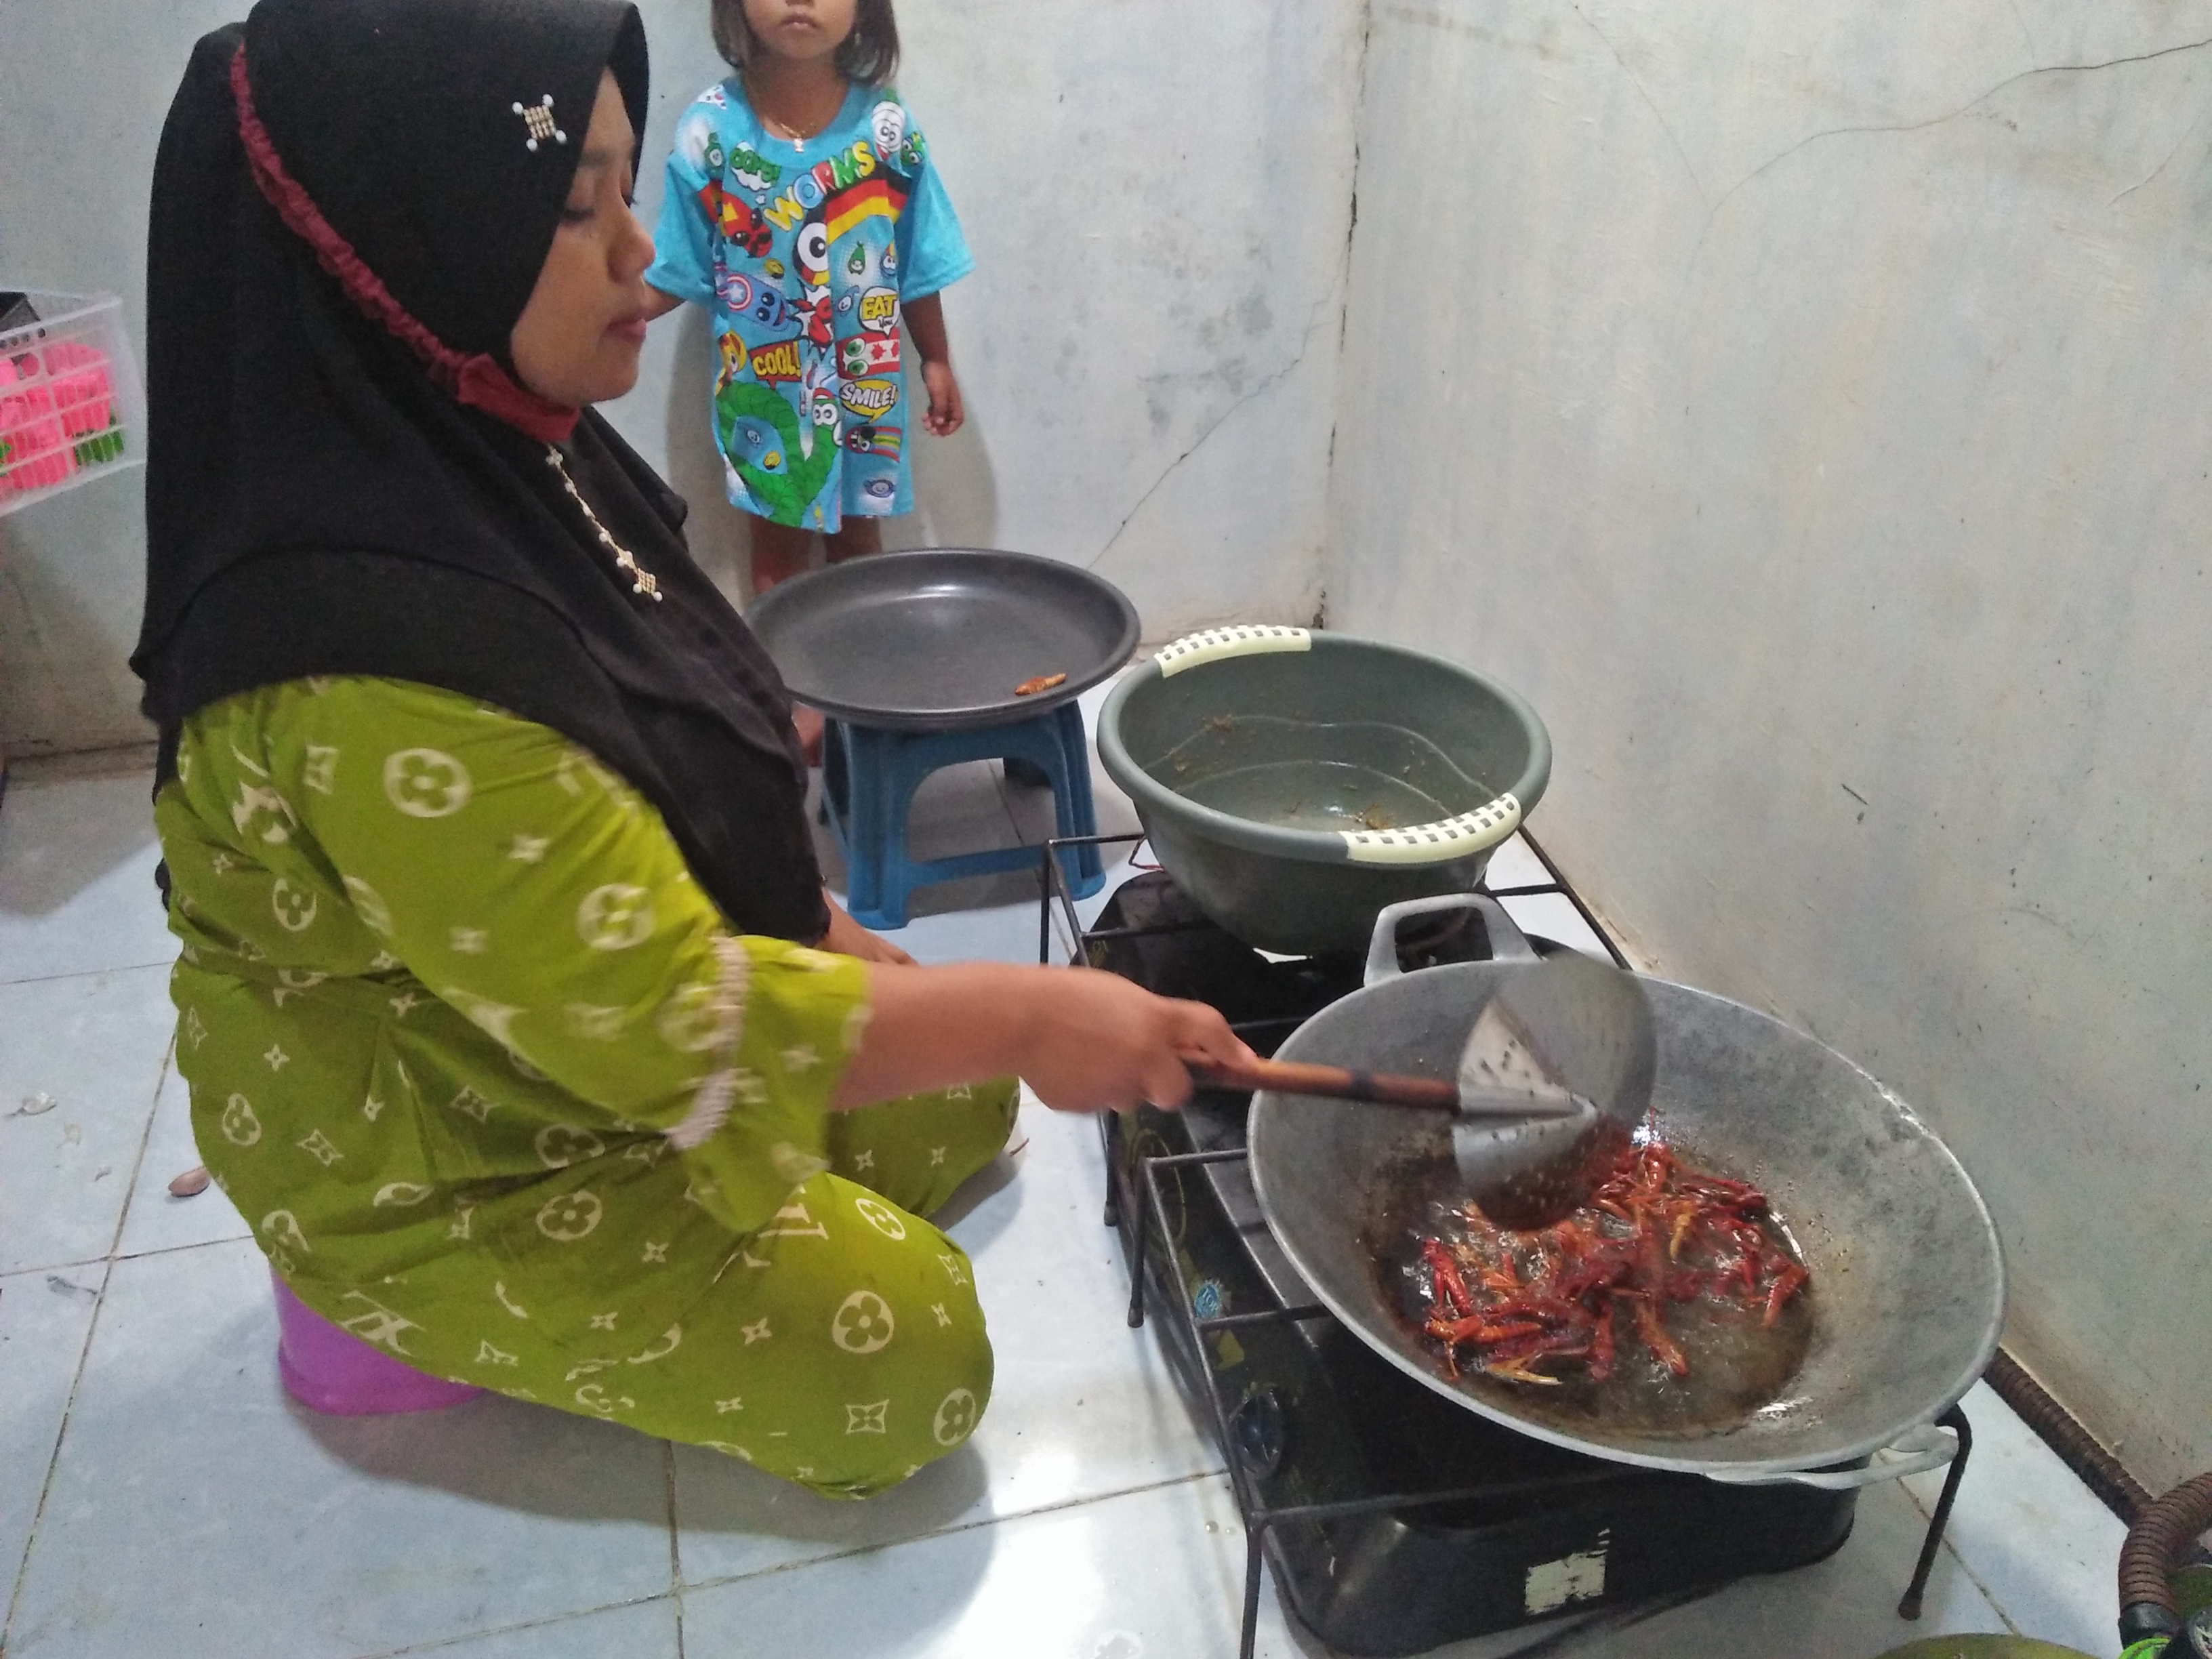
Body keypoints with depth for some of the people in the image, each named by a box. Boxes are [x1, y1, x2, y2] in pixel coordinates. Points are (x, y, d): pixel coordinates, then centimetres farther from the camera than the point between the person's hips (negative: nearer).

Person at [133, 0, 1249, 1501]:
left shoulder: (497, 453, -6)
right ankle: (495, 1326, 8)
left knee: (961, 1104, 13)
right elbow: (670, 1025, -33)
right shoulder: (375, 657, -36)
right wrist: (1025, 1012, -28)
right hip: (443, 1168, -8)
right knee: (907, 1351, -7)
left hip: (599, 1031, 9)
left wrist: (808, 923, 2)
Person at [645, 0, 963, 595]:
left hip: (863, 380, 1)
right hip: (762, 384, -1)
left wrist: (936, 362, 5)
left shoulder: (886, 125, -9)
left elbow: (917, 263, 0)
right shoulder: (710, 128, -11)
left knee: (857, 533, 17)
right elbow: (675, 270, -6)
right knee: (777, 542, 13)